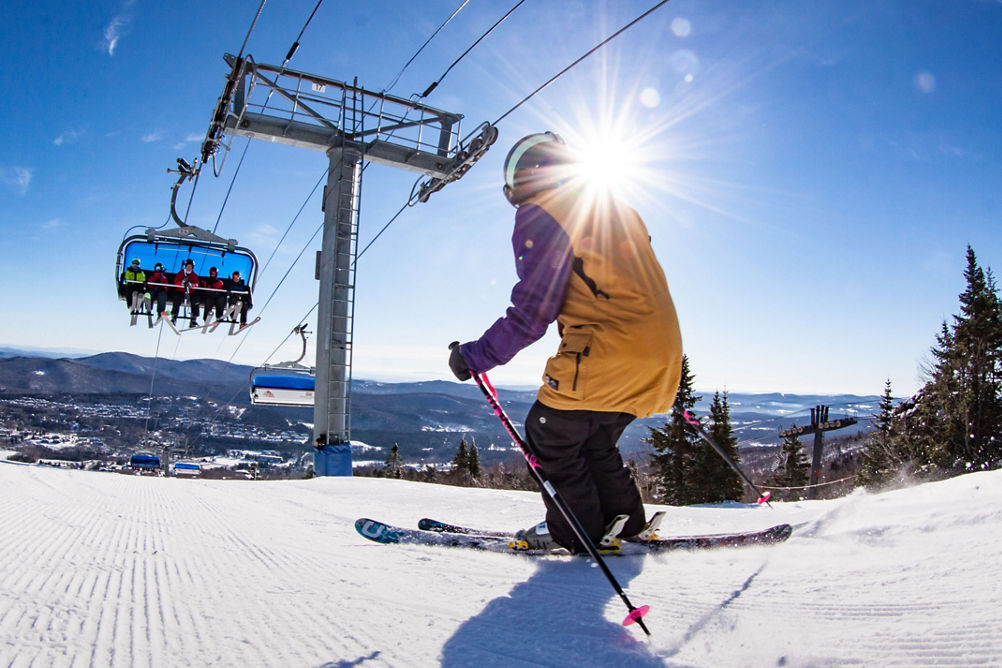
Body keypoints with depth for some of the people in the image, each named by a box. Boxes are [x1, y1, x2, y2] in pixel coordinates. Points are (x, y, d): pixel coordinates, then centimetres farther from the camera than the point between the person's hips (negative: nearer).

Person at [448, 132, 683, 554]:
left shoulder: (542, 214, -4)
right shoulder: (617, 208, 23)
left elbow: (532, 313, -12)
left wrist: (475, 357, -2)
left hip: (607, 352, -9)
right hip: (661, 351, 9)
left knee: (550, 435, 9)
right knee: (594, 441, 24)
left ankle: (577, 531, 15)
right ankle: (624, 522, 26)